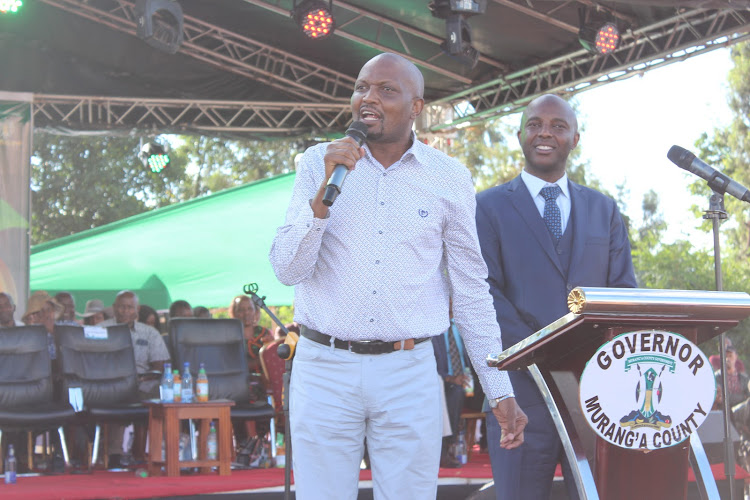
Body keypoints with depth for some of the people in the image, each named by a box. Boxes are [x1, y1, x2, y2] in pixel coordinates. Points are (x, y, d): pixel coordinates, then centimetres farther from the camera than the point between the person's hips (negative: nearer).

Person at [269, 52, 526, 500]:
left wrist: (501, 392, 5)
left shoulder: (449, 178, 3)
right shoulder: (319, 162, 4)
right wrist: (326, 189, -16)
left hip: (409, 375, 0)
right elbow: (288, 270, -3)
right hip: (324, 368, 0)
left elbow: (471, 291, 7)